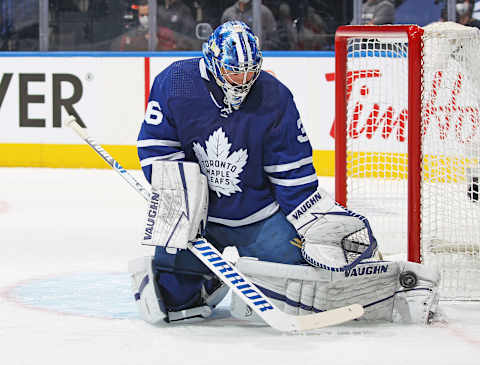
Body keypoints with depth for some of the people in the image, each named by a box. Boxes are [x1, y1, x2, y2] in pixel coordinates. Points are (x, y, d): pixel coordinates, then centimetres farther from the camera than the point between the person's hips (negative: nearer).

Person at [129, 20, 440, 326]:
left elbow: (293, 174, -5)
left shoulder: (275, 98, -11)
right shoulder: (175, 83, -13)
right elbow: (156, 147, -7)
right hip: (194, 211, 1)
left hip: (259, 215, -1)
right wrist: (174, 192, -21)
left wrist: (316, 222, -10)